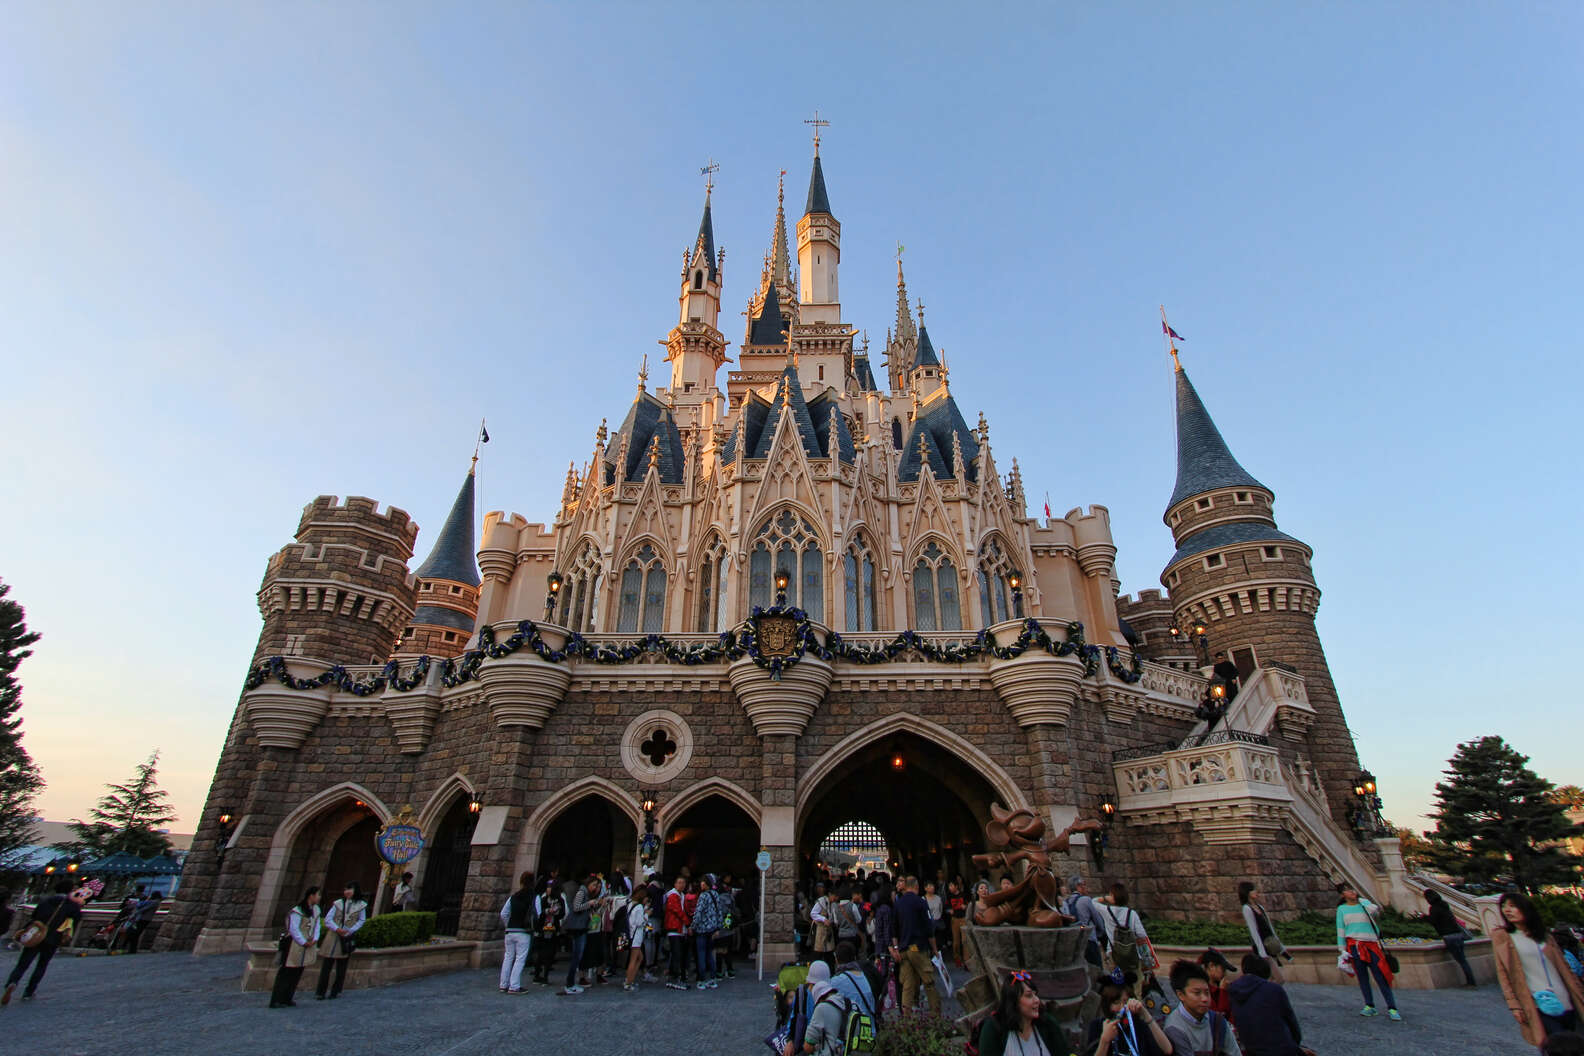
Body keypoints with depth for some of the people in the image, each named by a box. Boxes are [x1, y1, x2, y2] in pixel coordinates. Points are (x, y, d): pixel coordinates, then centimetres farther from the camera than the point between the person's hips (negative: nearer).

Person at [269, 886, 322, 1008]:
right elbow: (293, 929, -18)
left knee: (297, 973, 11)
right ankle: (276, 1001, 3)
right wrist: (304, 942, -13)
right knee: (286, 972, -4)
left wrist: (315, 939, -3)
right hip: (296, 944, -7)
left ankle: (287, 999, 20)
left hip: (308, 945, 7)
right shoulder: (297, 911, -17)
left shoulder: (316, 909, 7)